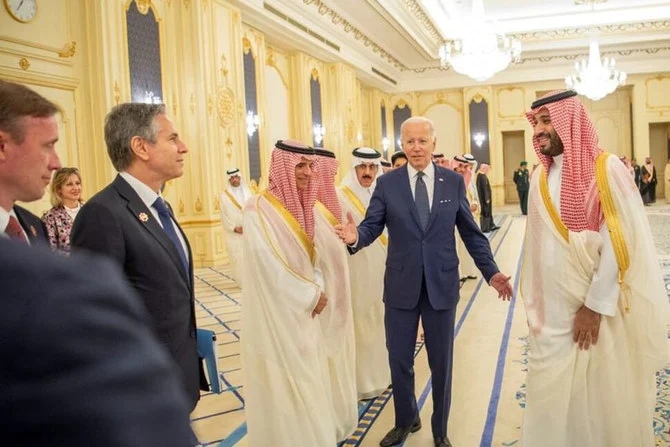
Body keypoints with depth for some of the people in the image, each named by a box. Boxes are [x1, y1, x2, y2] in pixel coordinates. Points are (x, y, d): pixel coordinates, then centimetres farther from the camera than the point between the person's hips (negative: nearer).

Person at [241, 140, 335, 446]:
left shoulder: (300, 206, 8)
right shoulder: (260, 209, -17)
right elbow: (269, 267, -21)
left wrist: (317, 289, -5)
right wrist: (312, 295, -11)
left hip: (301, 312, 8)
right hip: (276, 315, -8)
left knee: (306, 385, 16)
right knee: (286, 390, 3)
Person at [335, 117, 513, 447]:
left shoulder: (454, 182, 1)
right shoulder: (387, 183, -1)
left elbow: (471, 233, 3)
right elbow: (372, 225, -7)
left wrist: (491, 272, -3)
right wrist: (356, 236, -31)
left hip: (442, 284, 0)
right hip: (401, 286, 0)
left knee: (441, 362, 12)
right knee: (399, 360, 12)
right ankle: (406, 420, 37)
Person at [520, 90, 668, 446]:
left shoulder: (607, 169, -9)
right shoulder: (540, 178, 6)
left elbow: (620, 242, -14)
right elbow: (537, 248, 7)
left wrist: (595, 305, -15)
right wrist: (533, 307, 5)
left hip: (602, 309, -4)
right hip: (553, 311, 4)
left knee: (603, 396, 9)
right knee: (551, 397, 11)